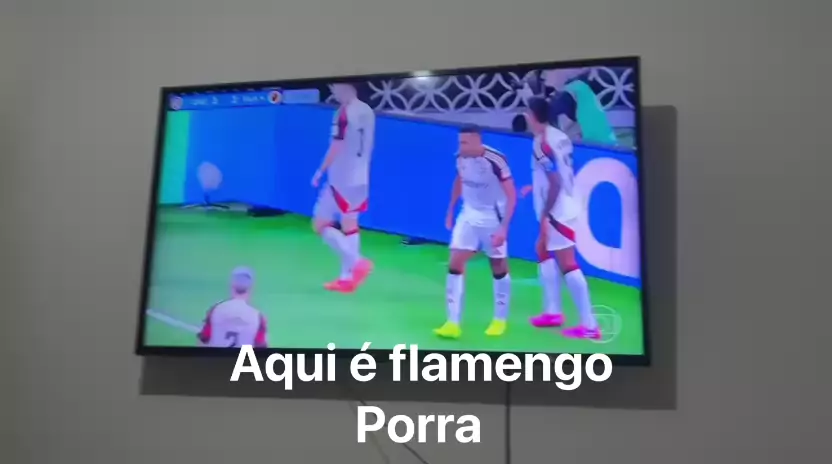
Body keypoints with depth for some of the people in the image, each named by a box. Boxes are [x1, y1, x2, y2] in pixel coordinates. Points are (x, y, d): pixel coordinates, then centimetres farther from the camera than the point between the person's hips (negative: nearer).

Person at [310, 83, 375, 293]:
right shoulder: (367, 111, 7)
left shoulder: (344, 112, -16)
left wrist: (320, 172, -7)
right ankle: (347, 277, 18)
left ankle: (357, 262, -9)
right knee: (349, 226, 14)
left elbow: (336, 148, -17)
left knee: (320, 224, 1)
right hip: (359, 178, 8)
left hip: (341, 179, -8)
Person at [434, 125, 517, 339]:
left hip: (492, 218, -4)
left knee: (499, 268, 8)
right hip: (468, 215, 5)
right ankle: (453, 323, -3)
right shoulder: (460, 158, -7)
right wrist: (451, 211, 16)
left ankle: (500, 320, 27)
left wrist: (504, 227, -26)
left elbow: (511, 195, -20)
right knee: (455, 264, -7)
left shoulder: (495, 160, -24)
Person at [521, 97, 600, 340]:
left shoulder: (542, 144, -19)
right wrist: (536, 187, 26)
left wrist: (544, 216, -19)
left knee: (567, 265, -7)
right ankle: (553, 312, 27)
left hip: (557, 212, -10)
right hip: (563, 207, 10)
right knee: (543, 251, 22)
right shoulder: (559, 137, 8)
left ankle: (589, 325, -3)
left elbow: (556, 184, -23)